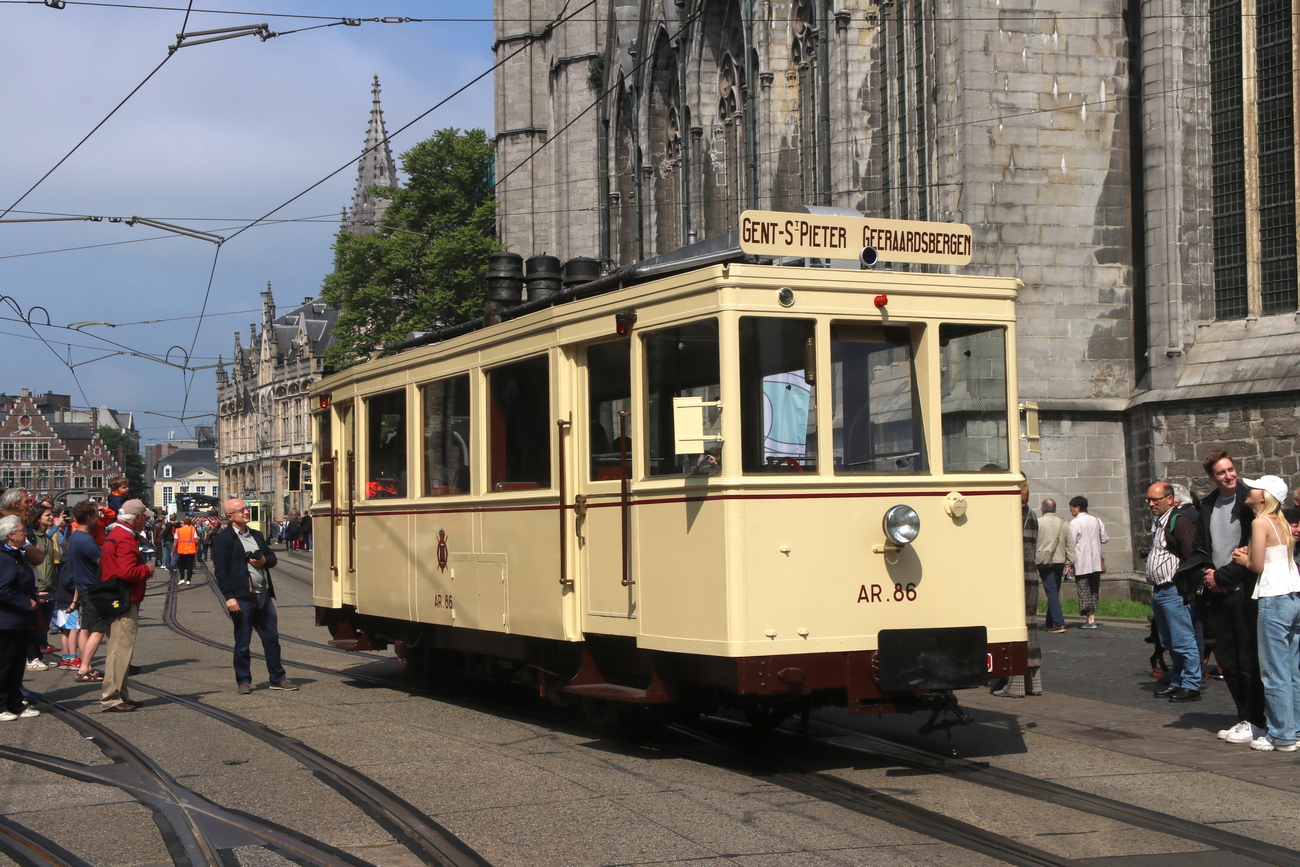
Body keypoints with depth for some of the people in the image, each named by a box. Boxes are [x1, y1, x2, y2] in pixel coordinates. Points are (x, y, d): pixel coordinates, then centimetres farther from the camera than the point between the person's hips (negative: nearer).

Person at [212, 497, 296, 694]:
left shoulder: (256, 535, 18)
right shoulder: (223, 539, -5)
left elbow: (272, 557, 23)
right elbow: (220, 570, -11)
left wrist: (264, 561, -1)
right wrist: (229, 597, -18)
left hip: (263, 596, 6)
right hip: (242, 598, -6)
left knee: (272, 638, 8)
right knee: (242, 643, 3)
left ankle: (278, 678, 17)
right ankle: (243, 681, 13)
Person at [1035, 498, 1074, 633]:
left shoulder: (1038, 522, -4)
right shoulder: (1064, 523, 8)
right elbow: (1070, 545, 9)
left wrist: (1031, 561, 5)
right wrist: (1069, 563, 12)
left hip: (1044, 562, -4)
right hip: (1060, 561, 4)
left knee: (1051, 592, -7)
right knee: (1054, 592, 15)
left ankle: (1059, 623, -16)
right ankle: (1050, 622, 23)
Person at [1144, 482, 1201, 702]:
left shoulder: (1179, 521, -12)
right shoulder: (1157, 522, 18)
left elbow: (1190, 556, -19)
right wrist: (1155, 589, 17)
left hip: (1174, 591, -10)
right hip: (1159, 592, 10)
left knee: (1183, 641, -7)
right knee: (1170, 643, 15)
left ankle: (1191, 686, -3)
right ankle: (1177, 682, 22)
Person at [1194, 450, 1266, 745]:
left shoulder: (1249, 502, -8)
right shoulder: (1207, 505, 13)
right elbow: (1200, 547, 20)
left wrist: (1222, 576, -11)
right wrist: (1207, 574, 2)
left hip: (1244, 591, -7)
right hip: (1217, 595, 7)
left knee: (1248, 660, -4)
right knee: (1227, 660, 9)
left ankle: (1254, 722, 4)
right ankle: (1246, 717, 19)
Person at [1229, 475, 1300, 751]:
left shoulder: (1260, 523, -10)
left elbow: (1258, 566, -12)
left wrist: (1243, 560, 8)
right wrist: (1250, 554, 8)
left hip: (1274, 600, -8)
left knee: (1275, 673, -2)